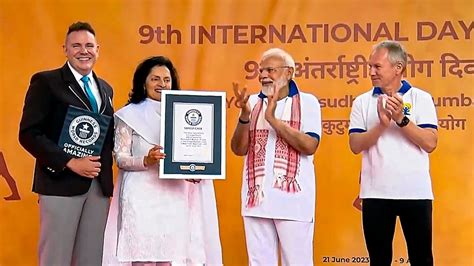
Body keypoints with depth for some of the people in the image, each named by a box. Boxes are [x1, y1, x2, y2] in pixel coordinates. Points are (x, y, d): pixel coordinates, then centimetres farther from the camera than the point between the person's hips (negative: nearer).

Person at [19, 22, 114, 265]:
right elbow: (29, 134, -11)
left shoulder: (105, 88, 16)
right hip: (61, 182, -5)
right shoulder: (46, 82, -3)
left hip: (99, 185, 6)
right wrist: (70, 163, -18)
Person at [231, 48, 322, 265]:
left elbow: (309, 147, -12)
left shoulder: (307, 102, 0)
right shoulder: (253, 102, 9)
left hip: (293, 199, -3)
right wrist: (245, 115, -11)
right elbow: (239, 149, 4)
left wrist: (273, 119, -16)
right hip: (256, 199, 3)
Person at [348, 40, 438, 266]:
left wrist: (401, 119, -20)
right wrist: (381, 124, -19)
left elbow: (430, 143, -9)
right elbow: (356, 145, -4)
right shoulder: (362, 102, 5)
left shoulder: (421, 98, 0)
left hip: (415, 192, -1)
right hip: (375, 193, 2)